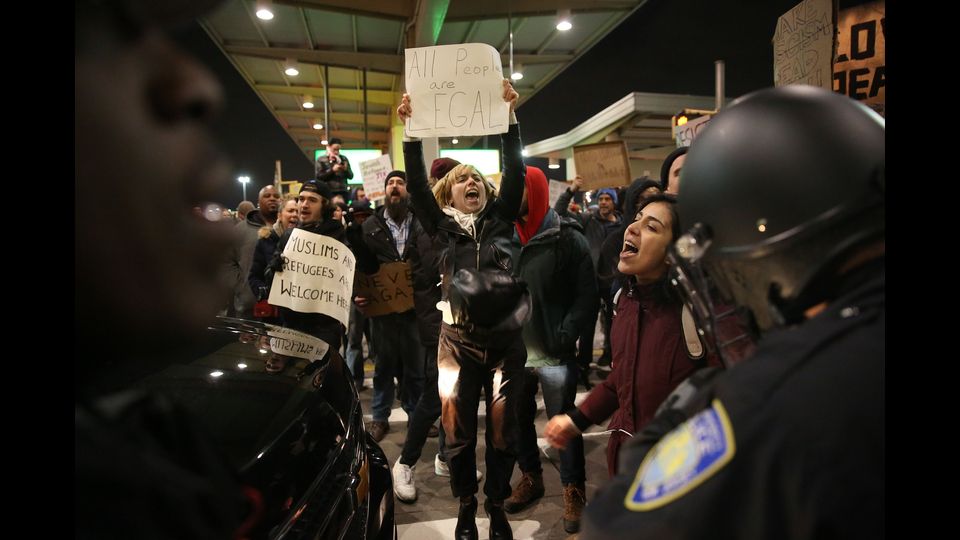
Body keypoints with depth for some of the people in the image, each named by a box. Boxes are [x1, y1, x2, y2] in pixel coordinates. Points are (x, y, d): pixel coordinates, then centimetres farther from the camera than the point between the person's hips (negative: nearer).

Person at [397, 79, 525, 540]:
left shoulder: (501, 219, 10)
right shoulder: (442, 226, 8)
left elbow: (514, 172, 1)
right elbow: (416, 185, -1)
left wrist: (509, 116, -4)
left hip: (505, 339, 1)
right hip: (459, 341, 0)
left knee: (502, 428, 9)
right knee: (458, 429, 7)